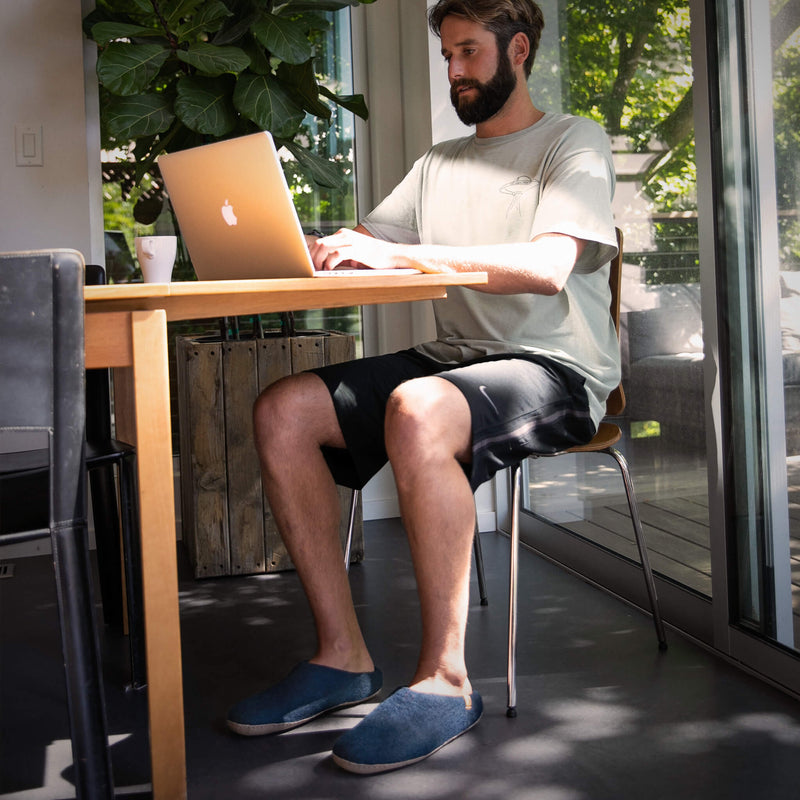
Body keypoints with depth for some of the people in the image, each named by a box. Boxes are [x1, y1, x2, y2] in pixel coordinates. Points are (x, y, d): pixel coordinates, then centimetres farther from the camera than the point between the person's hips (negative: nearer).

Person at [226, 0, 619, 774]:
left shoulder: (573, 142, 0)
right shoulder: (439, 164, 22)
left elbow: (547, 266, -19)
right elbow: (360, 243, 12)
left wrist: (401, 253, -26)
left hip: (555, 369, -7)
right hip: (451, 360, 7)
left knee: (418, 409, -38)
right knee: (282, 410, -13)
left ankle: (445, 677, -28)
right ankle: (342, 655, -10)